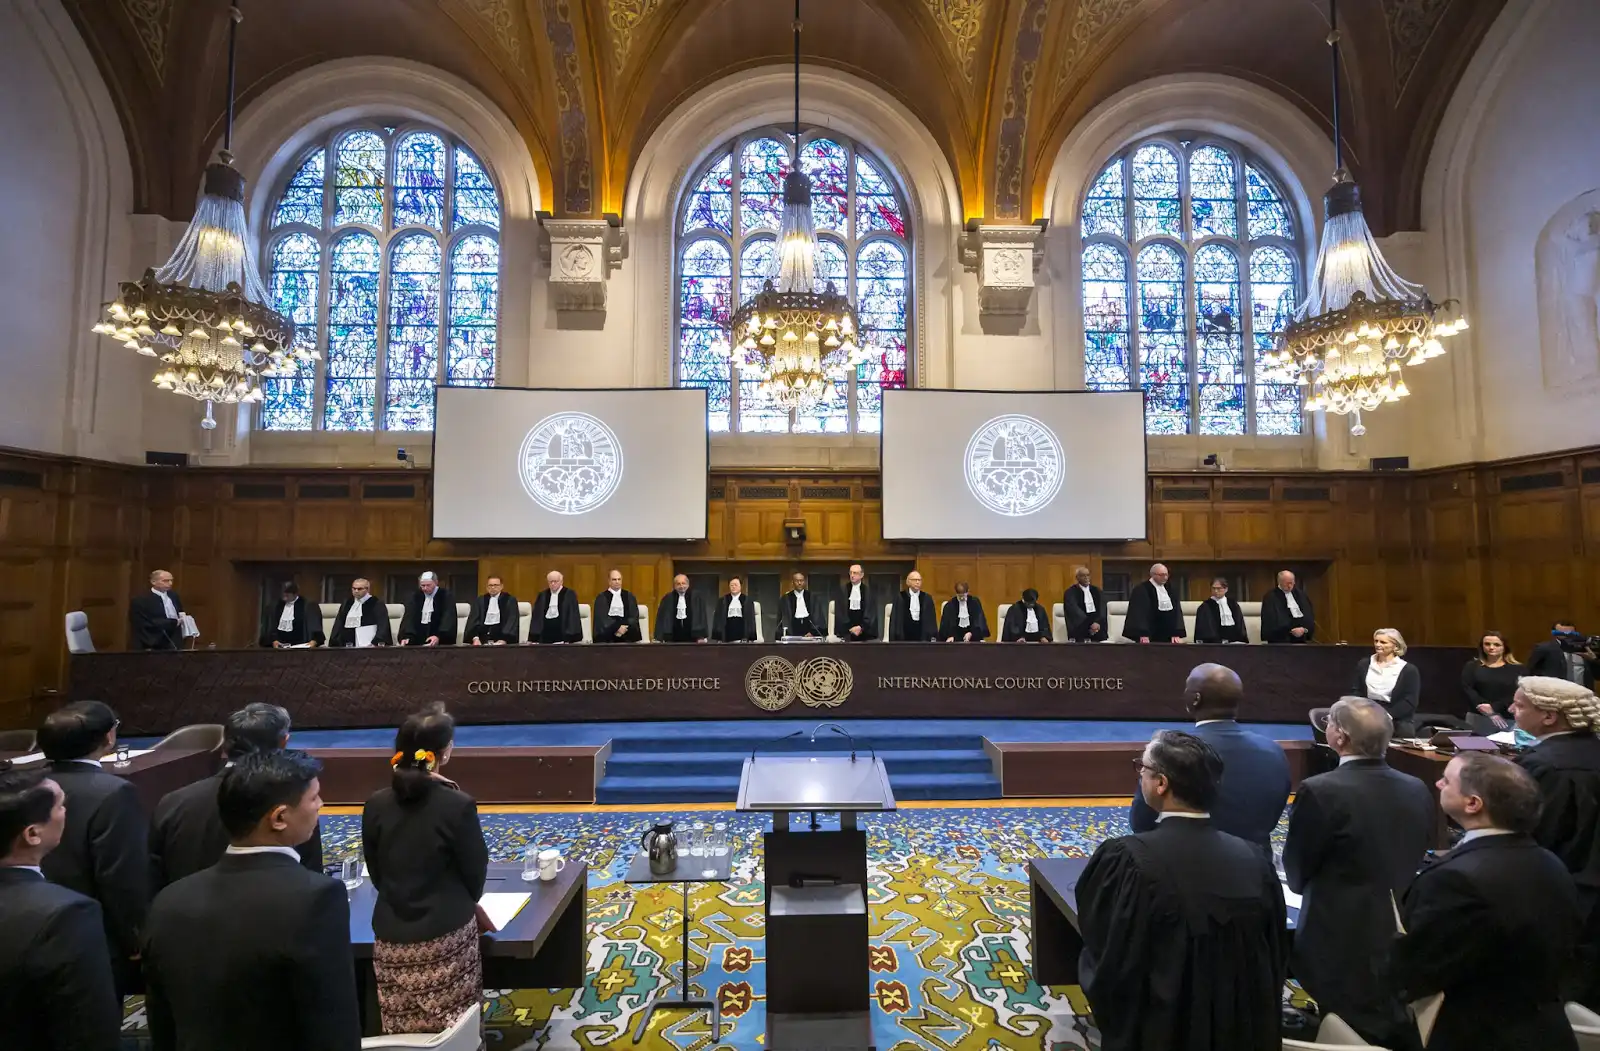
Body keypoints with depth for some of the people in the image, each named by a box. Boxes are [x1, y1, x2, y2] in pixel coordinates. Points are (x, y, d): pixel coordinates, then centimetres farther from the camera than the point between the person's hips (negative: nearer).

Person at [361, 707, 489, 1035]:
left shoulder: (375, 806, -5)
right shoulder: (457, 805, -18)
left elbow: (376, 874, 7)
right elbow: (475, 870, -8)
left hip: (392, 935, 4)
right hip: (446, 933, -4)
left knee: (404, 1031, 17)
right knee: (452, 1029, 11)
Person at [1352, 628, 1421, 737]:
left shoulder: (1409, 670, 4)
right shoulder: (1363, 664, 14)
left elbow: (1409, 702, -4)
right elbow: (1356, 691, 10)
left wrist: (1387, 715, -18)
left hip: (1398, 720, -1)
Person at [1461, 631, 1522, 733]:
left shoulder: (1517, 669, 6)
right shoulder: (1472, 666, 9)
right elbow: (1467, 689, -3)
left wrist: (1493, 707, -16)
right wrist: (1489, 713, -13)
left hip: (1508, 720, -1)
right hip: (1477, 718, 1)